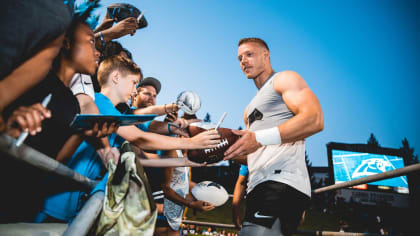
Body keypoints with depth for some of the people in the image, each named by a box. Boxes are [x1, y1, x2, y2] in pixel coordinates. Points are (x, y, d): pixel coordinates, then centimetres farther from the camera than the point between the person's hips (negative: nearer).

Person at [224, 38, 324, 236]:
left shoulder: (285, 79, 7)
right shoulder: (251, 108, 32)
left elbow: (314, 120, -12)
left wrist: (260, 138, -19)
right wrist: (228, 152, 10)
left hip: (282, 182, -9)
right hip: (259, 186, 9)